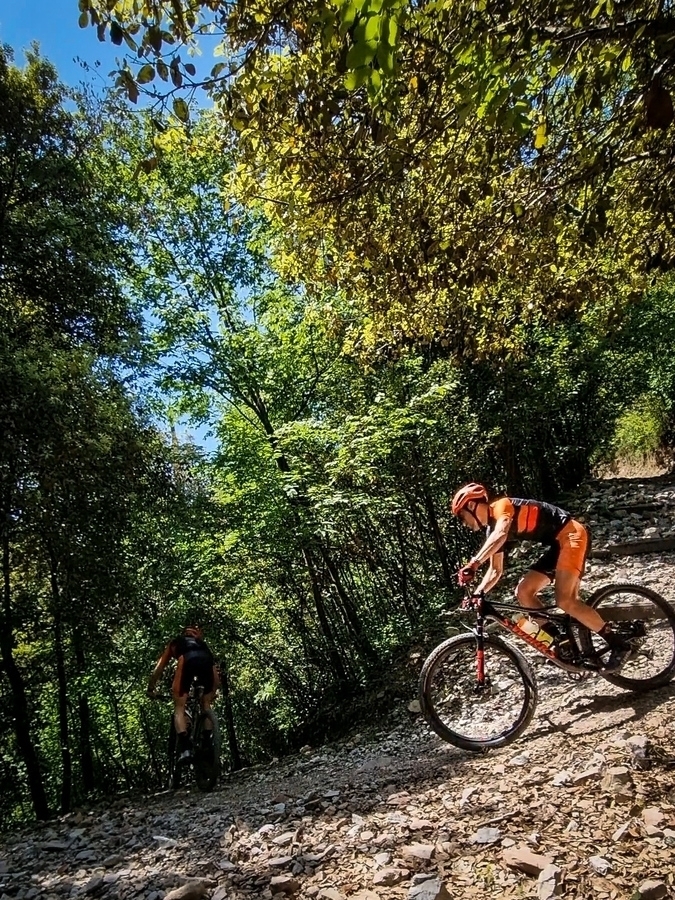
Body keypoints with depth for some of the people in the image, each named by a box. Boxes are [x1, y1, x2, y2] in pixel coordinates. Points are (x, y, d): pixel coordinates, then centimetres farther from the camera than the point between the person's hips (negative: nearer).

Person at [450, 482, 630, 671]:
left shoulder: (501, 506, -15)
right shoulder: (492, 531, 11)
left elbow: (501, 534, -37)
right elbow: (496, 570, 15)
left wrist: (474, 563, -46)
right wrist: (477, 594, 2)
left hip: (571, 535, -9)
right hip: (557, 544, 9)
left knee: (565, 601, -20)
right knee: (523, 592, 0)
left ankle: (618, 644, -6)